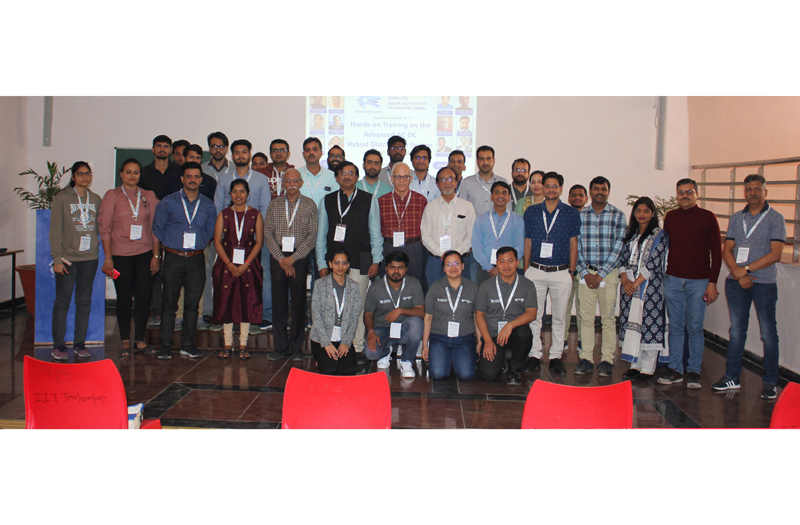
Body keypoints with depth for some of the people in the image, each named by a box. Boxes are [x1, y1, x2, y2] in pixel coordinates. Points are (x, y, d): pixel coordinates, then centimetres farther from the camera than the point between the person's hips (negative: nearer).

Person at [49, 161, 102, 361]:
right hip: (67, 258, -3)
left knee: (84, 300, 7)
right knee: (62, 301, 1)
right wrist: (57, 258, -9)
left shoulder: (95, 199, 10)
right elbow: (55, 231, -4)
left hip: (90, 258, 4)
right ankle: (58, 345, 9)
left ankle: (80, 343, 16)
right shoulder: (61, 198, -1)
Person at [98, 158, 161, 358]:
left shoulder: (149, 196, 8)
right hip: (121, 255, -2)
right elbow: (105, 228, 0)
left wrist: (156, 255, 3)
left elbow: (155, 228, 9)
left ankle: (139, 340, 13)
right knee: (124, 298, 3)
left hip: (145, 253, 2)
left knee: (144, 297, 1)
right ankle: (125, 341, 15)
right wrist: (108, 257, -5)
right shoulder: (112, 195, 2)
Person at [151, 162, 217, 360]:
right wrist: (168, 247, 6)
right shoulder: (168, 202, 3)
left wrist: (199, 247, 7)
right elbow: (158, 229, 7)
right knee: (169, 303, 1)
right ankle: (166, 345, 8)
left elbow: (211, 232, 15)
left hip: (196, 260, 2)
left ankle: (188, 344, 14)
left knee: (192, 304, 5)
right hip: (173, 259, -1)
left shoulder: (208, 205, 8)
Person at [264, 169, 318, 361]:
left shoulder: (309, 205, 4)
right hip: (278, 257, 2)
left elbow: (312, 235, -2)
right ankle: (280, 346, 12)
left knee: (299, 302, 0)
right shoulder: (274, 205, 10)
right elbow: (268, 234, 4)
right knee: (279, 302, 3)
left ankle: (296, 347, 9)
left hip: (299, 257, -2)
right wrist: (281, 259, -6)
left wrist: (292, 258, -9)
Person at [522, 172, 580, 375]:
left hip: (561, 273, 0)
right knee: (533, 315, 3)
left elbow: (573, 244, 5)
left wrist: (571, 271, 0)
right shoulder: (531, 212, 6)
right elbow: (527, 243, 7)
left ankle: (556, 356, 17)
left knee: (559, 317, 7)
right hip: (535, 272, 1)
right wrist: (525, 270, 3)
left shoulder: (572, 214, 3)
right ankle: (534, 355, 14)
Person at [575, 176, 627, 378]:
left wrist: (601, 274, -10)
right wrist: (585, 273, -6)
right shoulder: (579, 215, 6)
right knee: (586, 317, 4)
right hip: (586, 272, 2)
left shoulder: (618, 215, 1)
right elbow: (576, 246, 4)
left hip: (609, 272, -1)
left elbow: (618, 247, -5)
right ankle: (586, 358, 11)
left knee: (608, 317, 2)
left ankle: (607, 360, 11)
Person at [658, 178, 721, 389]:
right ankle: (675, 370, 13)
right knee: (675, 326, 6)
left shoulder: (707, 217, 0)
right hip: (672, 280, 3)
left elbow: (716, 251, 0)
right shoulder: (670, 217, 10)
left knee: (695, 327, 0)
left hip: (698, 282, -3)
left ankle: (694, 371, 10)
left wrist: (712, 282, -6)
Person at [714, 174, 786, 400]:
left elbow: (775, 254, -10)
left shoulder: (775, 218, -2)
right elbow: (727, 250, 6)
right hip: (736, 282, 4)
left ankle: (770, 381, 12)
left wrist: (746, 269, -15)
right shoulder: (736, 218, 10)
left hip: (764, 282, -4)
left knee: (768, 333, 2)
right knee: (736, 330, 10)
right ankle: (732, 377, 18)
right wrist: (737, 272, -11)